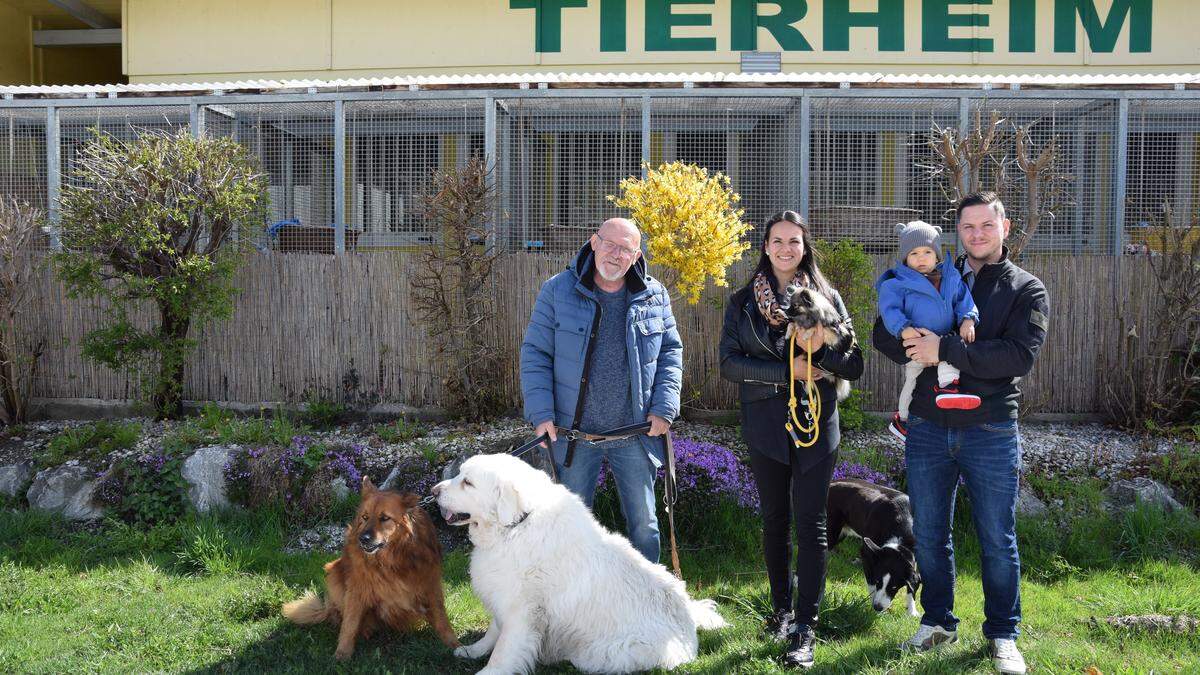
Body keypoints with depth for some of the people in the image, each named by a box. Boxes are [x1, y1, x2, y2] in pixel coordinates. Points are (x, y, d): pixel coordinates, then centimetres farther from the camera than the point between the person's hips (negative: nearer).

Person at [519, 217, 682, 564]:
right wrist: (541, 414, -11)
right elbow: (535, 354, -2)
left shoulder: (654, 295, 2)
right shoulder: (558, 291, -4)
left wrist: (664, 407, -3)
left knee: (644, 523, 11)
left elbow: (671, 351, 9)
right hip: (573, 434, -1)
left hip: (634, 436, 1)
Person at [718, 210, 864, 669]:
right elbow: (729, 363, -6)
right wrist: (786, 371, -17)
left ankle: (804, 629, -1)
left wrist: (819, 349, -19)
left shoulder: (827, 297, 4)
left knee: (810, 523, -4)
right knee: (775, 520, 12)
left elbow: (854, 365, 1)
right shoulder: (742, 302, 5)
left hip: (816, 425, -1)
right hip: (765, 426, 1)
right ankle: (782, 607, 28)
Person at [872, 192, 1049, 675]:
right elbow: (883, 334, 6)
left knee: (998, 540, 7)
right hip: (928, 428, 3)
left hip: (991, 431, -3)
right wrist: (920, 353, -15)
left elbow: (1020, 355, -16)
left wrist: (945, 350, -22)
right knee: (929, 535, 12)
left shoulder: (1027, 290, 0)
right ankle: (937, 622, 29)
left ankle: (1002, 635, 23)